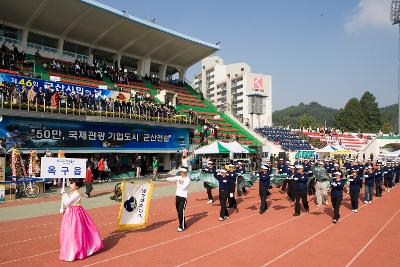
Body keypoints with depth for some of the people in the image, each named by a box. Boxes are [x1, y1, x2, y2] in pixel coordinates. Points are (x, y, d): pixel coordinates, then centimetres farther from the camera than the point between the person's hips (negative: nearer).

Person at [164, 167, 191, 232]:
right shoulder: (178, 177, 7)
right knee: (179, 212, 12)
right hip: (177, 196, 6)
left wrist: (178, 184, -6)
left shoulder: (187, 179, -10)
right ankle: (183, 225, 25)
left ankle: (181, 226, -1)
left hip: (183, 197, -6)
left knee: (181, 212, -10)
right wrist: (165, 179, -14)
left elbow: (183, 187, -18)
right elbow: (172, 179, -2)